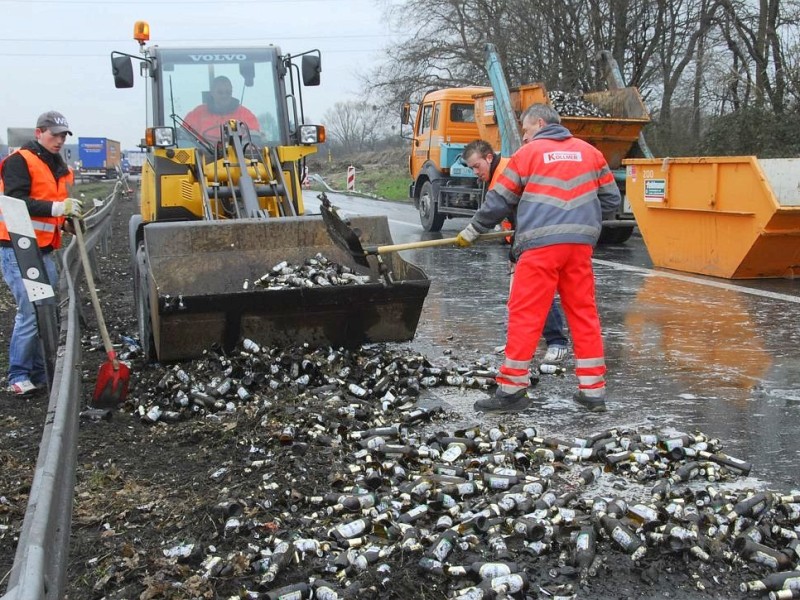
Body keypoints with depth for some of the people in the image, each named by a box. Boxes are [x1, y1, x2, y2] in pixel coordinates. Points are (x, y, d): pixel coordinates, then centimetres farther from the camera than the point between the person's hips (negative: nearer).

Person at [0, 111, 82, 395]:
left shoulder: (59, 167, 16)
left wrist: (67, 221, 3)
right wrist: (55, 208, -29)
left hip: (44, 249, 8)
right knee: (30, 312, -11)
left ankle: (39, 374, 18)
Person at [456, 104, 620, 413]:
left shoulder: (528, 153, 5)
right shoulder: (589, 152, 15)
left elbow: (498, 201, 7)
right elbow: (611, 198, 17)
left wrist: (470, 232, 19)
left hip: (540, 244, -4)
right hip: (580, 244, 4)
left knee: (525, 314, -1)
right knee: (584, 311, 9)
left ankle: (512, 388, 1)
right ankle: (593, 390, 13)